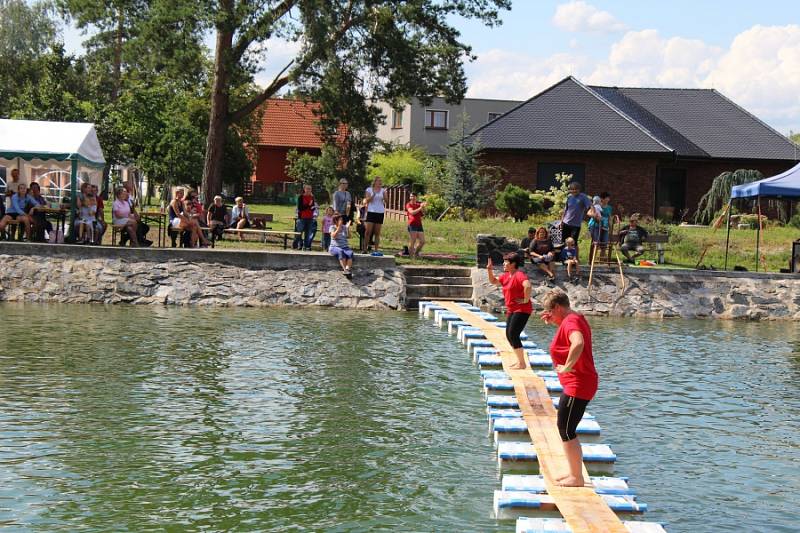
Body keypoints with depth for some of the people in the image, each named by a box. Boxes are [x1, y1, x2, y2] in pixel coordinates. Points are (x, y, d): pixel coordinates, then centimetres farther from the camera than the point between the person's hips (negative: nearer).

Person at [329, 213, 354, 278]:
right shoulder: (332, 227, 4)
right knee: (340, 252, -38)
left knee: (350, 253, -31)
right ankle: (345, 269, -47)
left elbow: (348, 236, 2)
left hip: (345, 247, 3)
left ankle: (348, 269, -49)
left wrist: (348, 228, -11)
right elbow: (334, 236, -13)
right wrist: (339, 227, -20)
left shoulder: (344, 227, 13)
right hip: (334, 247, -3)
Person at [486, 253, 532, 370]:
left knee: (513, 335, -13)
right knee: (509, 335, 12)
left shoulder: (519, 275, -17)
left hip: (521, 310, -10)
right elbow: (493, 281, 26)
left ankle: (522, 363, -6)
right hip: (511, 310, 10)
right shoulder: (505, 276, 13)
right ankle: (520, 361, 22)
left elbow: (527, 285, -34)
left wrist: (526, 300, -26)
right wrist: (489, 270, 12)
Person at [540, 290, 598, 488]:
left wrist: (567, 366, -32)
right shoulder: (576, 319, 13)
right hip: (579, 384, 11)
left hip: (577, 386, -11)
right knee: (567, 430, 20)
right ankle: (574, 472, 28)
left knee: (566, 431, -4)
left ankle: (577, 478, 3)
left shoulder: (570, 321, -19)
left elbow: (578, 343, -41)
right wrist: (554, 322, 18)